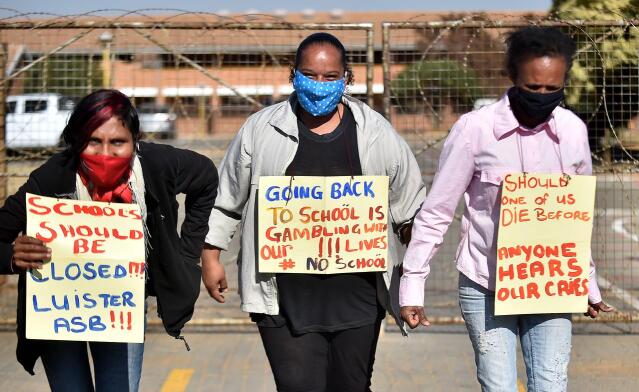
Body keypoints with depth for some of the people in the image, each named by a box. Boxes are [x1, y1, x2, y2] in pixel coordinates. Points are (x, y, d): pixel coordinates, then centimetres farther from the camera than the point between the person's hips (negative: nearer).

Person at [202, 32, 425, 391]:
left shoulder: (377, 133, 5)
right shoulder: (260, 130, 2)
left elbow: (410, 209, 14)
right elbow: (226, 201, 12)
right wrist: (211, 256, 12)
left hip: (358, 295, 2)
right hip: (286, 298, -2)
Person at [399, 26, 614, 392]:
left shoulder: (574, 131, -1)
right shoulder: (475, 128, -12)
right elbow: (436, 213, -6)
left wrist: (589, 284, 14)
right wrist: (412, 287, -8)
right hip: (486, 288, -3)